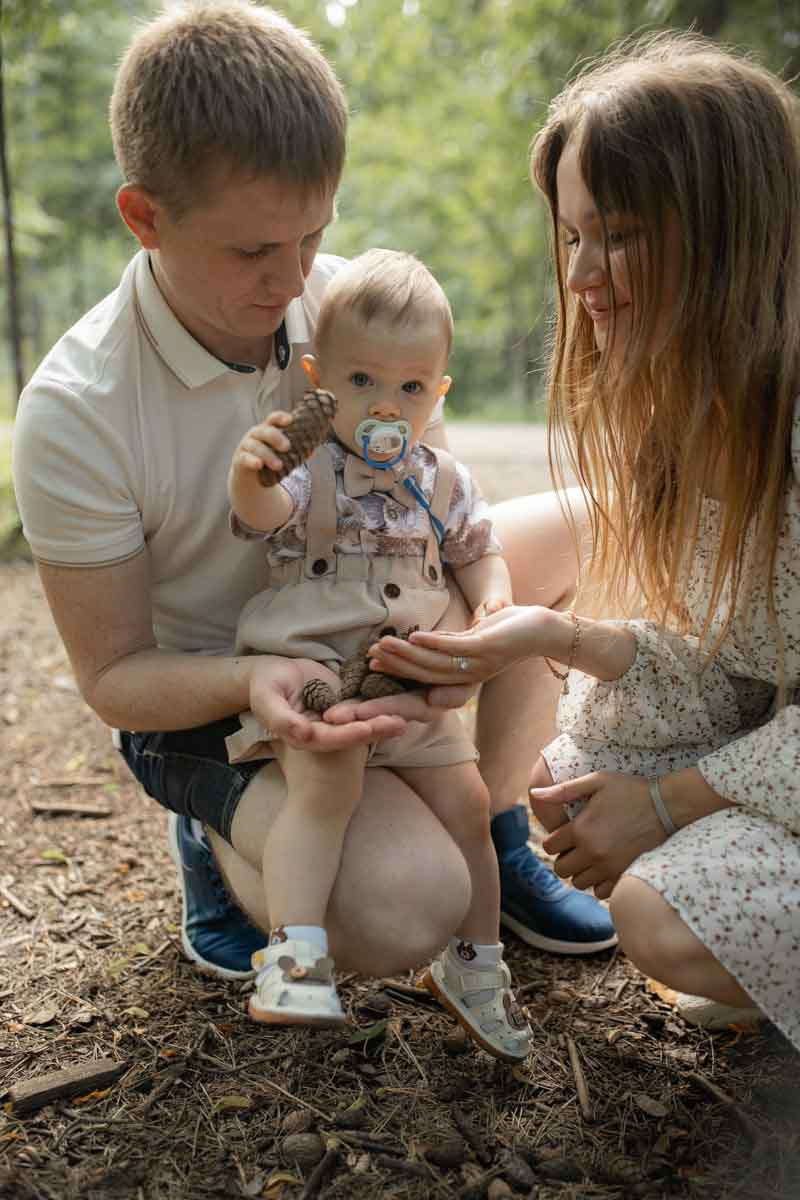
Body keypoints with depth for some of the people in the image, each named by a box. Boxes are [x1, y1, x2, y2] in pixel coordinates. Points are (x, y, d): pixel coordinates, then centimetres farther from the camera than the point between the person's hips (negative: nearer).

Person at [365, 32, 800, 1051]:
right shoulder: (662, 413, -1)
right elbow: (712, 658, 2)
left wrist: (666, 800, -19)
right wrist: (561, 638, -15)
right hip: (712, 757, 8)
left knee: (670, 924, -27)